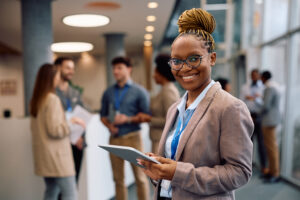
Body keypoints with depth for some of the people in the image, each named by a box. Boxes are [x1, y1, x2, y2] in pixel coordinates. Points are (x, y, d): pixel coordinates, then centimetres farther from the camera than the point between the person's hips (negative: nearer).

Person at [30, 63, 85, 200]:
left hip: (43, 152, 9)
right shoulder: (52, 99, -17)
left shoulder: (35, 100, 11)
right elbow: (55, 129, -20)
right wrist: (71, 122, -7)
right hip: (56, 153, -9)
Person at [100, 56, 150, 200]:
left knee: (140, 177, 2)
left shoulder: (139, 91, 2)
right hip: (114, 138, 4)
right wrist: (109, 125, -4)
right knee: (118, 178, 9)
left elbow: (146, 116, -3)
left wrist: (128, 119, -15)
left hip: (132, 137, -4)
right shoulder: (108, 92, 14)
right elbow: (103, 115, 16)